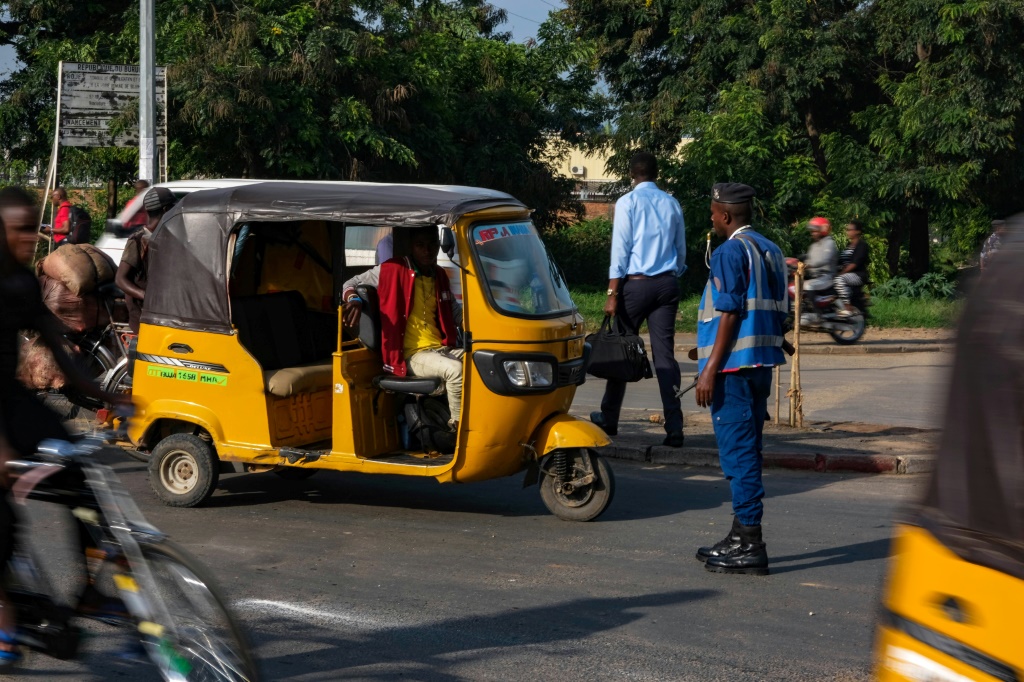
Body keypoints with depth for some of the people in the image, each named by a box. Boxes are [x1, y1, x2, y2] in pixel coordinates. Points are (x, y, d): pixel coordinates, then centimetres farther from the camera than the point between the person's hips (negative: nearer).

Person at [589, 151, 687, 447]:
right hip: (667, 283, 4)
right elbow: (681, 249, 14)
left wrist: (612, 293, -8)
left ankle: (609, 417, 19)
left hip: (636, 282, -4)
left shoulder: (628, 203, -5)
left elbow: (620, 250, -9)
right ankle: (674, 427, -5)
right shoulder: (672, 204, 8)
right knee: (665, 353, 1)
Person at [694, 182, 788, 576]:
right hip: (762, 365, 9)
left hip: (733, 366, -9)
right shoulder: (771, 252, 15)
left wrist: (710, 369, -16)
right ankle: (741, 536, 22)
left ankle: (750, 546, -6)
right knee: (745, 451, 15)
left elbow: (730, 313, -17)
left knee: (738, 452, -7)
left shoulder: (730, 252, -11)